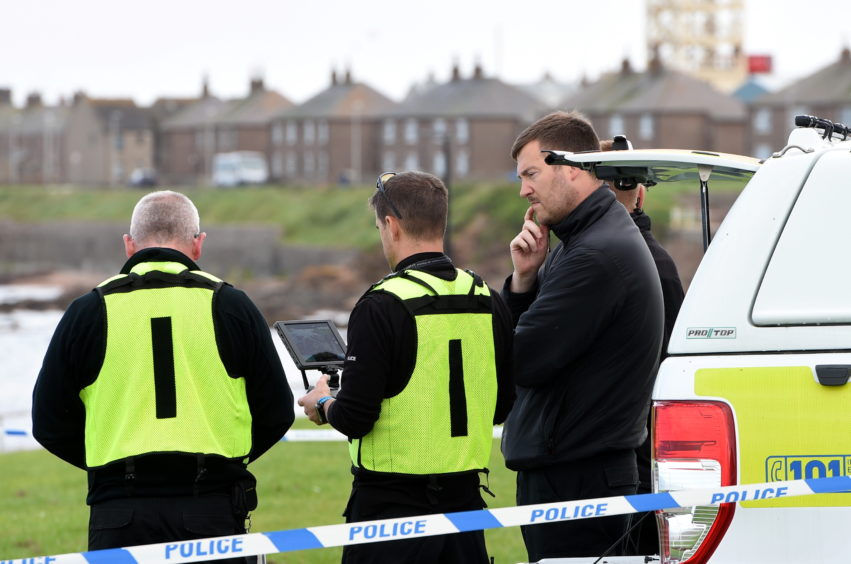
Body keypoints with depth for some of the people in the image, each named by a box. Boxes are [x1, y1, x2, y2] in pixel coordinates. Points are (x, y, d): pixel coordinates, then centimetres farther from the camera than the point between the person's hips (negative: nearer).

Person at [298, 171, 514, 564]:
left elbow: (355, 417, -15)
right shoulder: (488, 300, 6)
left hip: (391, 504, -6)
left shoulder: (382, 306, -14)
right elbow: (503, 407, 13)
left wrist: (322, 405, 6)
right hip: (465, 499, 6)